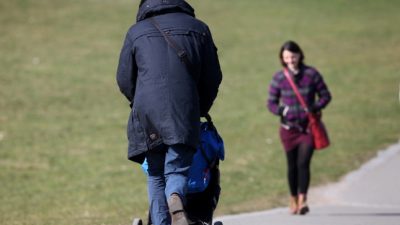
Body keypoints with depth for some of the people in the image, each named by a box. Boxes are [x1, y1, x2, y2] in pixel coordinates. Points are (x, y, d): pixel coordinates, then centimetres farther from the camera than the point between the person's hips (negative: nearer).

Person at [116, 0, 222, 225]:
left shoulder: (136, 32, 16)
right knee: (177, 169, -1)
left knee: (156, 175, 10)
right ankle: (176, 200, -33)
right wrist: (200, 111, 31)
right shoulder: (199, 29, 17)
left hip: (147, 114, 0)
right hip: (184, 114, 0)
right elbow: (213, 77, 18)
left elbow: (125, 80, 17)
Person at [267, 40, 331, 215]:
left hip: (308, 127, -1)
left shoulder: (311, 74, -3)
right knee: (292, 165, 8)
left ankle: (303, 200, -16)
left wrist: (314, 108, -12)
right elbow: (271, 103, 4)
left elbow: (325, 96, 5)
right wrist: (282, 111, -16)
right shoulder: (279, 78, -2)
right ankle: (293, 200, 23)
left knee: (303, 163, -14)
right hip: (289, 128, 1)